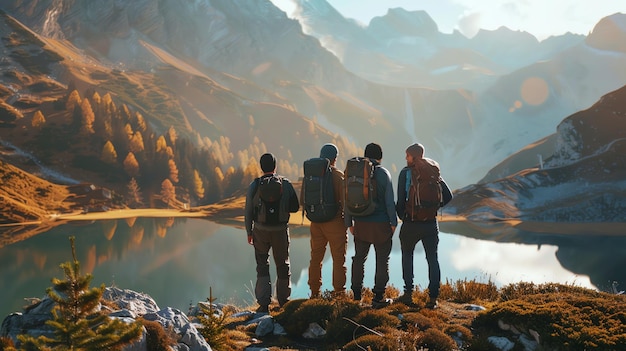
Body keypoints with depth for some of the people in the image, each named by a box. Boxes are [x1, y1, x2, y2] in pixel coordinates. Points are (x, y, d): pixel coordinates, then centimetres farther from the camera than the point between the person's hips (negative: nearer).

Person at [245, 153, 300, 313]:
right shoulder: (285, 184, -4)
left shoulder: (254, 185, -5)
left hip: (260, 230, 0)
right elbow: (295, 207, 0)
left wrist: (249, 232, 8)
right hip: (281, 230, 0)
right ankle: (283, 301, 23)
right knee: (283, 265, 15)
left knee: (262, 266, 10)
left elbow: (248, 211, -2)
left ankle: (264, 303, 4)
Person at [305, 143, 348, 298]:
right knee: (338, 258, 4)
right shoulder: (338, 175, -11)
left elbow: (303, 198, 8)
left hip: (316, 222, 5)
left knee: (316, 257, 14)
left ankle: (314, 292, 19)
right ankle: (339, 292, 4)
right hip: (335, 222, -5)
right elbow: (345, 200, -14)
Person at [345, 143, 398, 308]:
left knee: (359, 258, 17)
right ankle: (378, 297, 6)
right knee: (382, 260, 6)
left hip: (361, 224, 3)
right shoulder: (383, 173, -8)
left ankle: (356, 293, 23)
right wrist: (393, 222, 0)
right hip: (381, 225, -3)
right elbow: (389, 201, -9)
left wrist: (349, 222, 12)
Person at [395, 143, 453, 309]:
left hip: (411, 223, -2)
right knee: (432, 259, 9)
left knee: (407, 255, 17)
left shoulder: (406, 172, -8)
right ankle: (433, 298, 5)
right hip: (431, 224, 3)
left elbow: (401, 199, -13)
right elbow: (448, 196, 1)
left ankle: (408, 293, 13)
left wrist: (401, 215, 4)